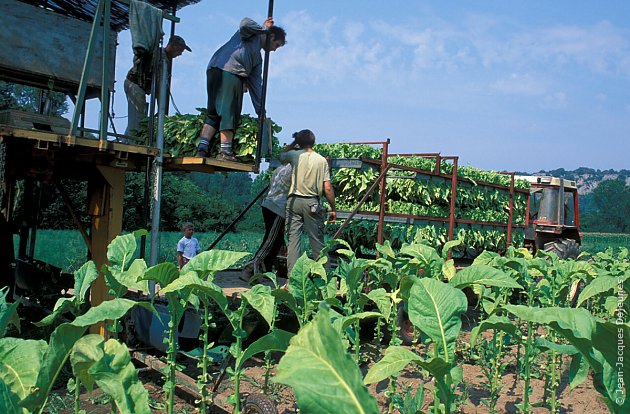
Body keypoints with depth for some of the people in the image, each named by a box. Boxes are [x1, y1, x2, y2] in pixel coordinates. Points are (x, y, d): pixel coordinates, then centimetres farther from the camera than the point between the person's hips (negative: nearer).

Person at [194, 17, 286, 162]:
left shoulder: (258, 58, 34)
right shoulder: (252, 32, 15)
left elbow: (256, 86, 30)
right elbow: (245, 23, -11)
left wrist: (261, 112, 25)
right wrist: (263, 28, 8)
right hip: (228, 71, -9)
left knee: (214, 113, 6)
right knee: (229, 112, -12)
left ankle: (202, 148, 0)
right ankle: (225, 151, -14)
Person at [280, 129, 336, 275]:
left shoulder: (295, 155, 1)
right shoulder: (321, 160, 1)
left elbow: (281, 155, 26)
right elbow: (327, 188, -2)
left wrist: (293, 143, 30)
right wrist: (333, 209, 6)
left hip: (294, 201, 0)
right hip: (312, 203, 0)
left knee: (293, 239, 1)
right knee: (317, 241, 6)